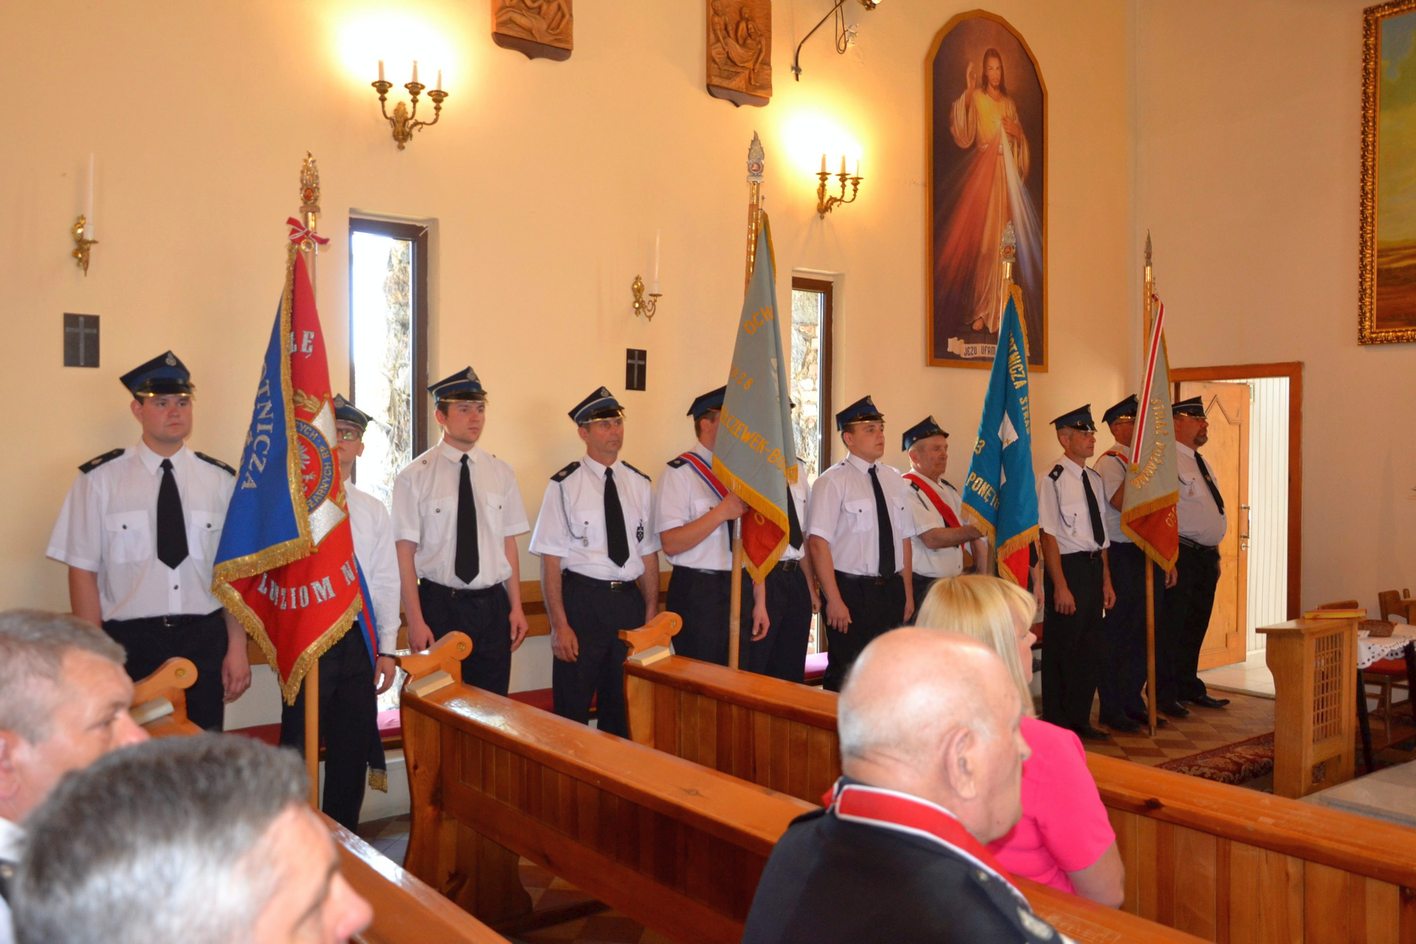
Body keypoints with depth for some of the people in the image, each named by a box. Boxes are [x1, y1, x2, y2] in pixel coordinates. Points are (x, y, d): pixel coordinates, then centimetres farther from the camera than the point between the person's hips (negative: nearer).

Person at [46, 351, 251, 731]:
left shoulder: (221, 480, 4)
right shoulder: (100, 478, -2)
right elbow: (83, 571, -1)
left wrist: (237, 647, 1)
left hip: (205, 642, 2)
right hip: (129, 642, -1)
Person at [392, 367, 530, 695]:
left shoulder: (501, 473, 6)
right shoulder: (415, 477, -5)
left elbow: (508, 544, 8)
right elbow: (405, 553, -6)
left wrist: (516, 607, 4)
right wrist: (415, 621, -11)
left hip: (493, 605, 3)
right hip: (440, 605, -3)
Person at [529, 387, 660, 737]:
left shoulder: (639, 484, 8)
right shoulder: (565, 485, -6)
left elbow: (649, 554, 10)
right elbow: (550, 560, -8)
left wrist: (652, 613, 5)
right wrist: (559, 625, -13)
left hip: (629, 601, 4)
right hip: (582, 599, -4)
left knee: (622, 708, 15)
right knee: (572, 708, 5)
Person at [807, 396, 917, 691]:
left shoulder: (894, 480, 10)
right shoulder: (833, 481, -9)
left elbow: (904, 539, 13)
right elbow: (818, 542, -15)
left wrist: (908, 593, 10)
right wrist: (834, 600, -19)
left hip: (892, 590, 6)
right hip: (851, 590, -6)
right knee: (846, 676, 1)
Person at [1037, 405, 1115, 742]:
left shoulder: (1094, 479, 12)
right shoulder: (1053, 480, -12)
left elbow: (1100, 534, 16)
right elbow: (1049, 536, -15)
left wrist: (1106, 581, 15)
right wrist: (1060, 586, -18)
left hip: (1094, 566, 8)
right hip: (1068, 566, -8)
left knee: (1089, 647, 14)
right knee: (1061, 649, 1)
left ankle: (1081, 719, 27)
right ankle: (1057, 724, 14)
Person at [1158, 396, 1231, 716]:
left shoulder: (1200, 462, 18)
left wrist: (1215, 554, 20)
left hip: (1207, 556, 9)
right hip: (1182, 555, -9)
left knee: (1196, 626, 16)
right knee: (1172, 627, -3)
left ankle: (1189, 687, 28)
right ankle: (1165, 695, 6)